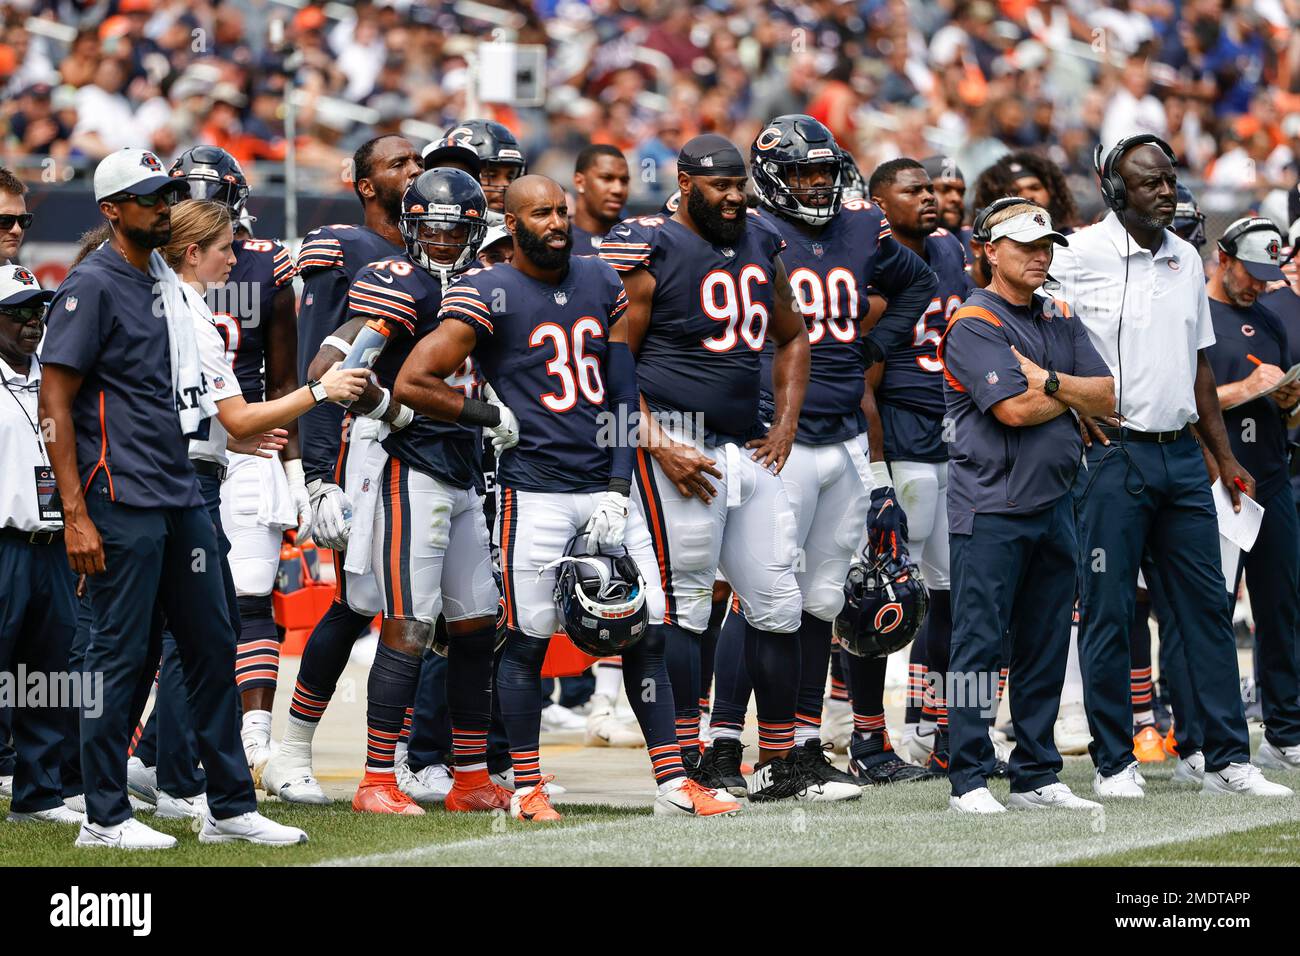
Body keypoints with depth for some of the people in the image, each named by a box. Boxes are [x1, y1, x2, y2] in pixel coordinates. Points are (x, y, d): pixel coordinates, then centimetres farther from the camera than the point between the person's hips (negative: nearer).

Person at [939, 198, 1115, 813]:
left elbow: (1106, 397, 6)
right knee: (981, 643, -7)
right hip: (990, 508, -7)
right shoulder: (973, 324, -7)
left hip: (1053, 503, 7)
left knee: (1045, 647, 9)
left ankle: (1036, 777, 15)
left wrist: (1048, 380, -9)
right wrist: (1075, 393, -1)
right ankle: (968, 780, -5)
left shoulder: (1058, 319, 16)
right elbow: (1014, 409, -17)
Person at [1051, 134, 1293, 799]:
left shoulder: (1187, 261, 13)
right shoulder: (1082, 257, -7)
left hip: (1181, 454, 6)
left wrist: (1225, 457, 18)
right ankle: (1113, 762, 5)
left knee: (1207, 605, 5)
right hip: (1114, 454, -6)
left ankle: (1226, 757, 10)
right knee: (1108, 612, -2)